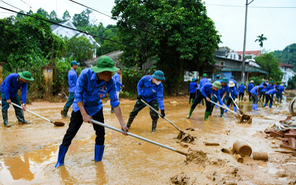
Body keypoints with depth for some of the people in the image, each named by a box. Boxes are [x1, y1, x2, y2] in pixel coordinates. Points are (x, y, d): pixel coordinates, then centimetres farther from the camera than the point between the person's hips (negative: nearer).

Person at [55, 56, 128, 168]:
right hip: (80, 106, -2)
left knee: (101, 133, -1)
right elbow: (78, 94, -26)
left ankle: (98, 160, 21)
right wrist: (84, 114, -32)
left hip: (96, 108, 3)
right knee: (70, 133, 0)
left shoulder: (110, 83, -24)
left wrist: (122, 123, -27)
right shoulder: (86, 74, -31)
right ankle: (60, 162, 18)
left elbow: (115, 102, -22)